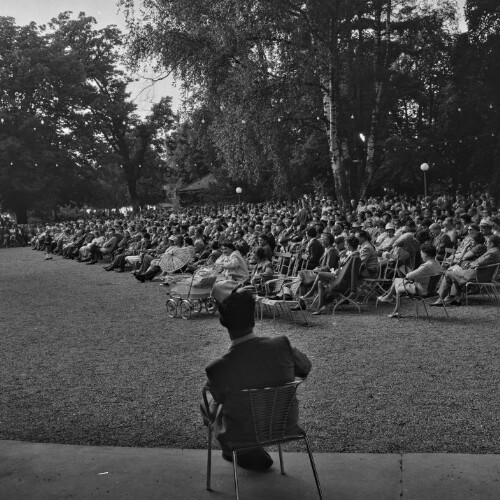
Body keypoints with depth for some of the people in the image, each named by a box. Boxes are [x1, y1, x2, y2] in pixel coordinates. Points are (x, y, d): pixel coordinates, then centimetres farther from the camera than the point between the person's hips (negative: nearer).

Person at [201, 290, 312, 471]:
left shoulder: (217, 369, -29)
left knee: (208, 404, 25)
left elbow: (218, 398, -6)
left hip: (243, 435, -3)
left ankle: (253, 456, 36)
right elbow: (305, 368, -3)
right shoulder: (282, 345, -24)